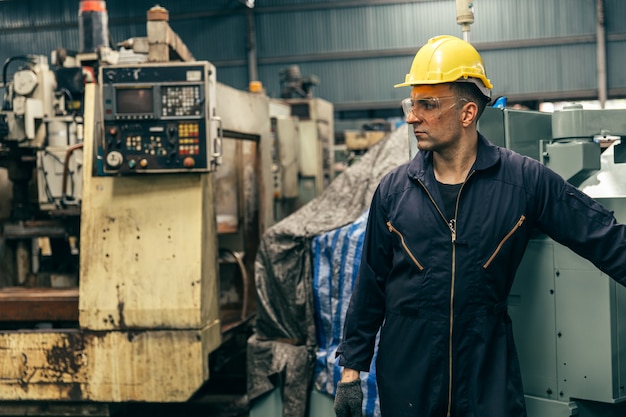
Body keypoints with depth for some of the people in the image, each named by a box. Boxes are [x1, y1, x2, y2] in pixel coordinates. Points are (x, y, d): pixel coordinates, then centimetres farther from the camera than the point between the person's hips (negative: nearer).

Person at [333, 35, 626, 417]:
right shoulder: (394, 190, -1)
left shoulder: (524, 181, -6)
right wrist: (351, 370, 6)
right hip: (406, 376, 2)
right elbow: (370, 287, 4)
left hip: (490, 372, -1)